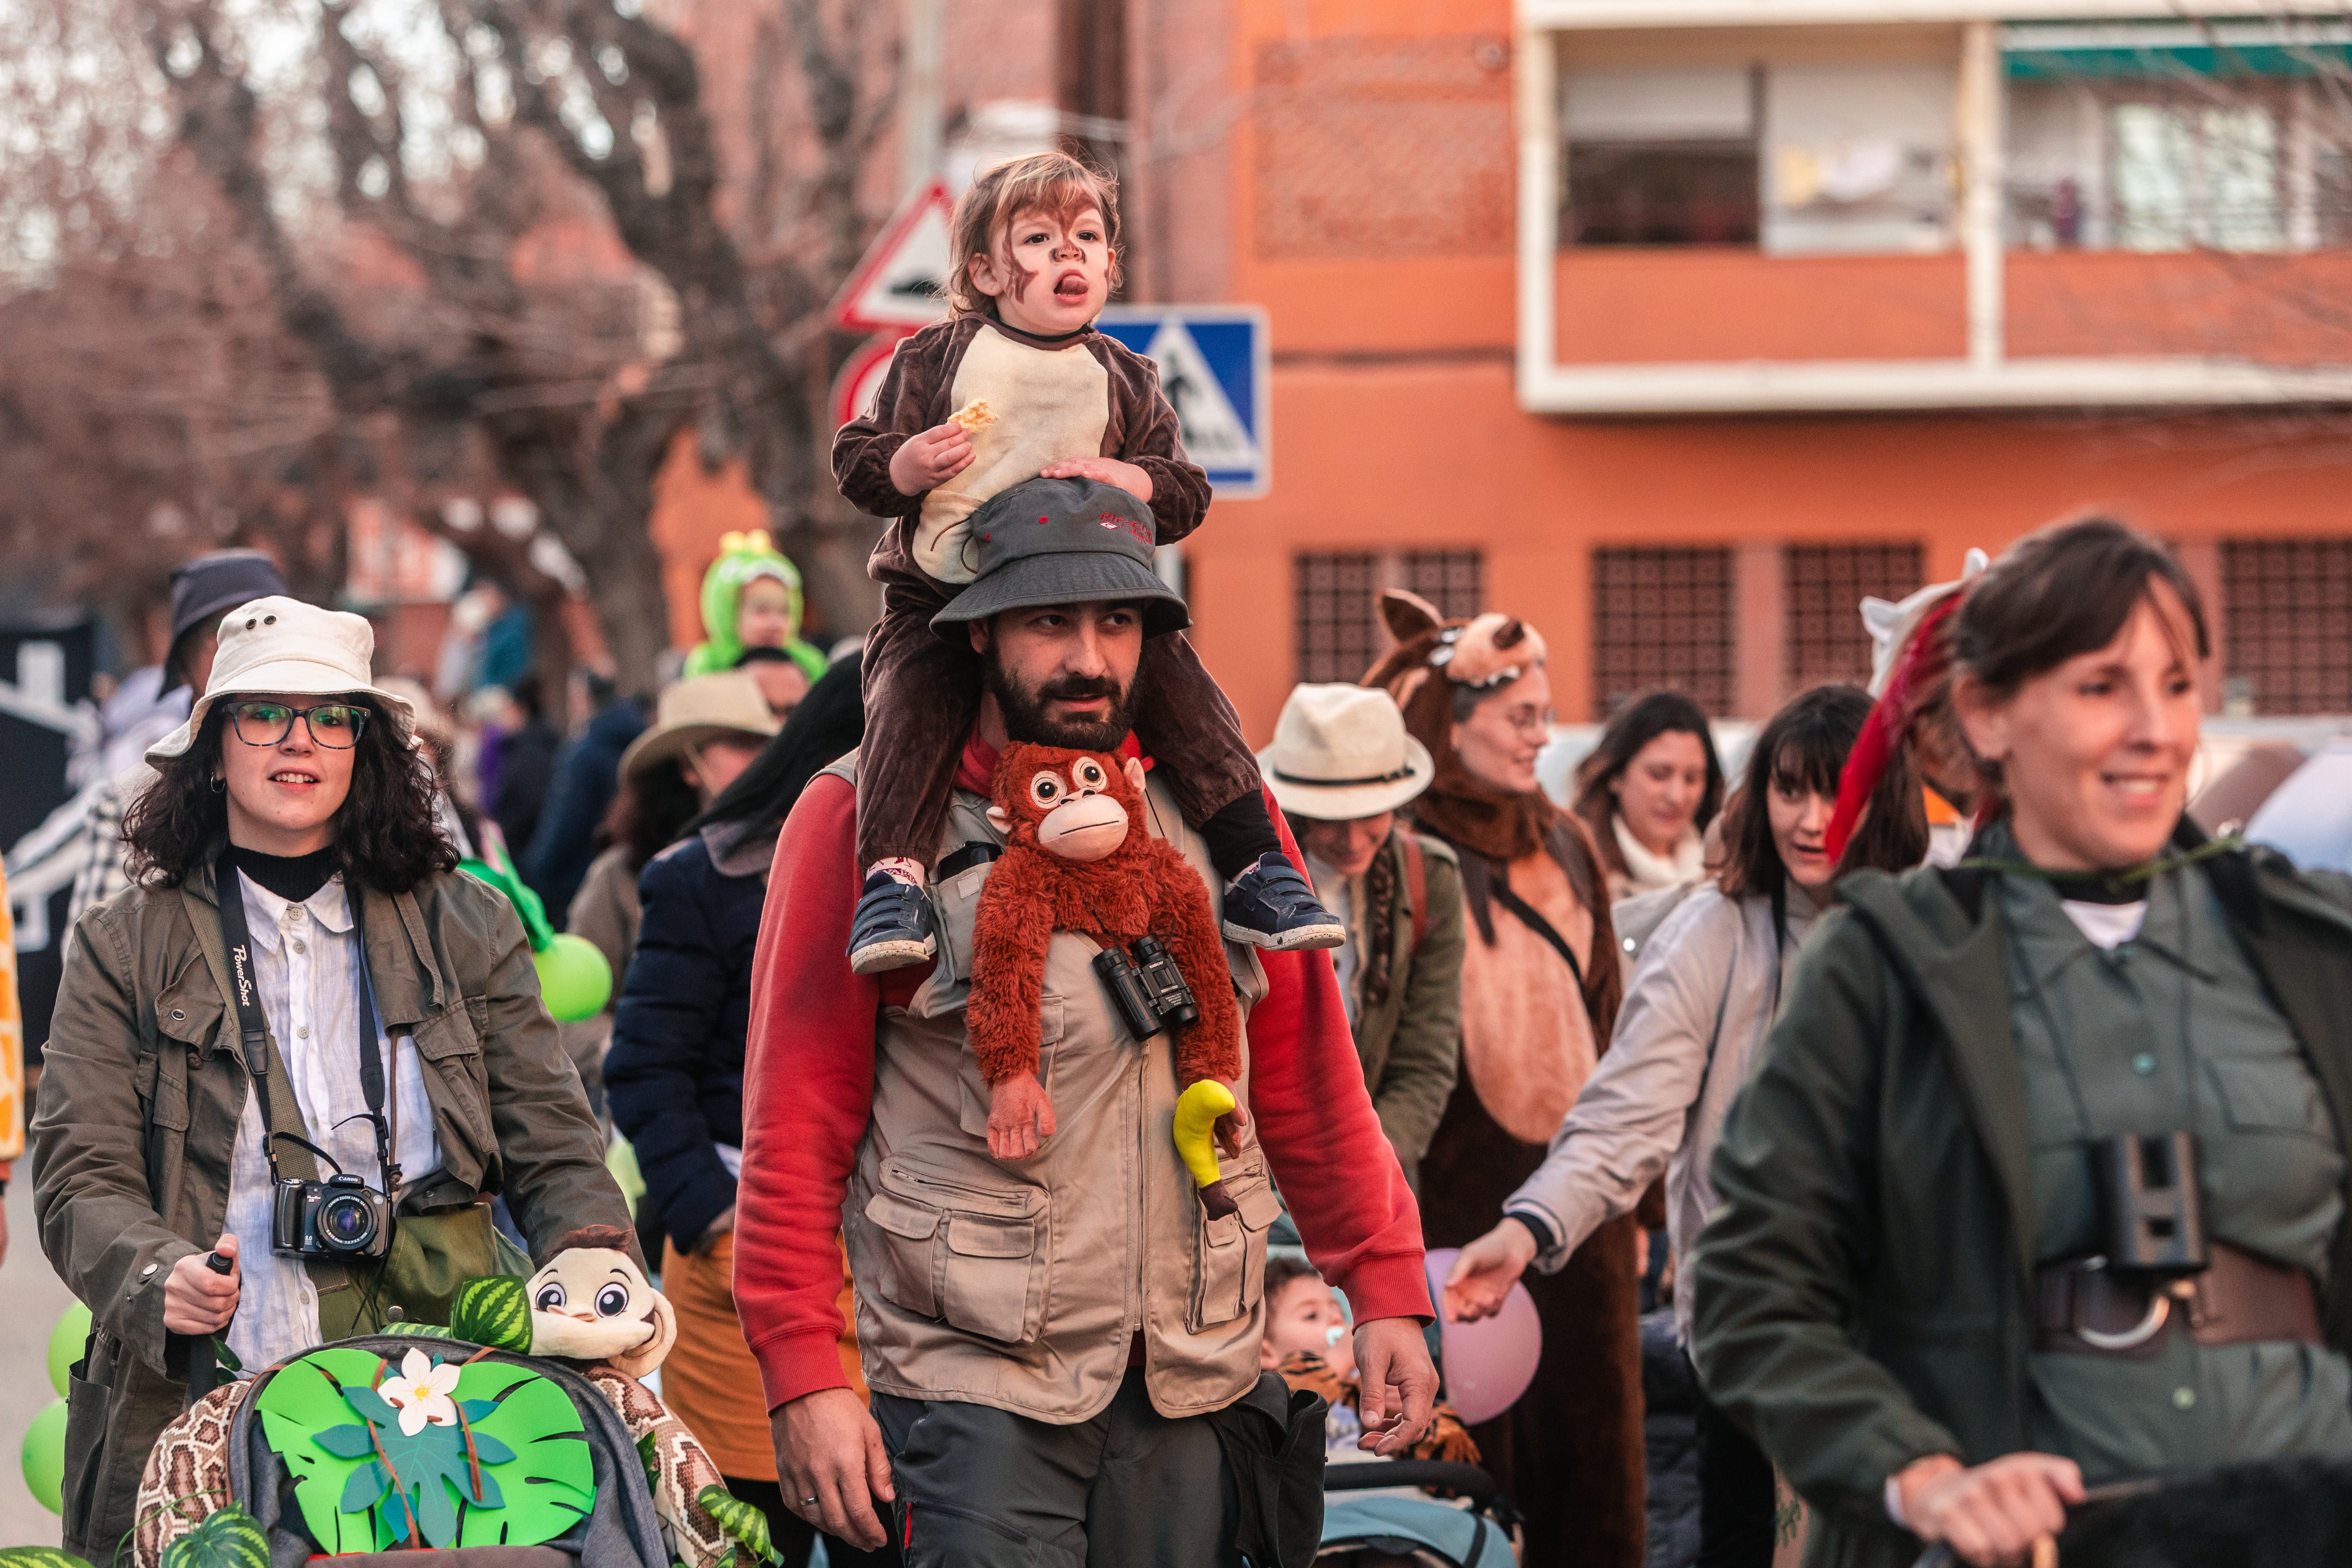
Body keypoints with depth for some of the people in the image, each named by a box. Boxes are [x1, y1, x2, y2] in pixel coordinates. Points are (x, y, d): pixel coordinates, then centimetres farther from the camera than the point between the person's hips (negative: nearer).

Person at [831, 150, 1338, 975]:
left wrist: (1129, 481, -13)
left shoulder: (1126, 380, 10)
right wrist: (906, 465, -18)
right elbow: (856, 460, 5)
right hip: (939, 597, -2)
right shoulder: (934, 359, 3)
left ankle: (1256, 873, -8)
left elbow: (1186, 495, 9)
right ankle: (893, 878, -29)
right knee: (910, 702, -28)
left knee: (1179, 683, -13)